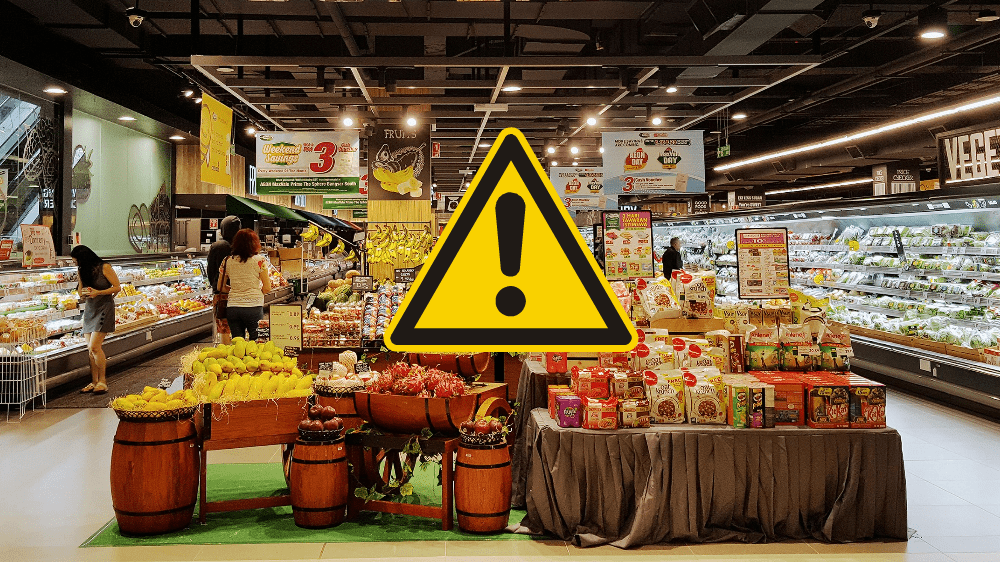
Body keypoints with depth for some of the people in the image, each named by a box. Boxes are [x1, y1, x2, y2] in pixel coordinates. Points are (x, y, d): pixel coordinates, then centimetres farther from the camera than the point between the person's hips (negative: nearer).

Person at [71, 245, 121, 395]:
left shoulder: (104, 267, -9)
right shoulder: (81, 271, 11)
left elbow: (117, 287, -7)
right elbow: (81, 293, 20)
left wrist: (98, 293, -18)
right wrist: (83, 295, -4)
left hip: (104, 309, -7)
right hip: (89, 310, 7)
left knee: (94, 347, -14)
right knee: (90, 349, 3)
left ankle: (102, 381, -3)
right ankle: (94, 382, 10)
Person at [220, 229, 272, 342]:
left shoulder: (227, 261, 7)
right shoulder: (259, 260, -3)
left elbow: (221, 287, 13)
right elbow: (267, 288, -3)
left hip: (232, 307, 3)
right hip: (253, 306, -3)